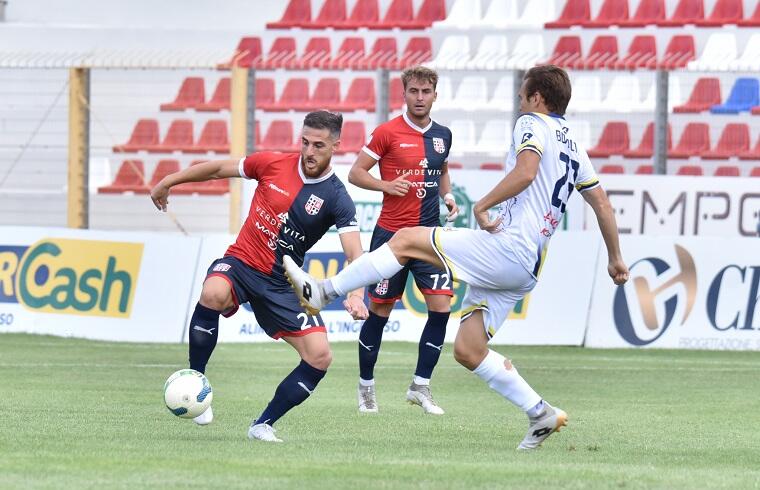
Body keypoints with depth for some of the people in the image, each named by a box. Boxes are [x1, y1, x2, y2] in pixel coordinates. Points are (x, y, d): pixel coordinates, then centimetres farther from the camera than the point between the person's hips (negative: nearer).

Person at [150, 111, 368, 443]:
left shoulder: (336, 199, -10)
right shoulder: (273, 164, -5)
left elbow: (355, 254, -21)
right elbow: (219, 169, 10)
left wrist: (356, 295, -41)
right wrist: (168, 182, 16)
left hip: (282, 285, 1)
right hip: (240, 262, -1)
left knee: (320, 357, -13)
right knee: (213, 293, -37)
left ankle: (263, 425, 3)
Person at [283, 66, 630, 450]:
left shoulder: (532, 124, -2)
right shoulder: (573, 143, 24)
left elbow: (526, 171, -22)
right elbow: (601, 203, 26)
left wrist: (481, 206, -14)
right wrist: (615, 258, 33)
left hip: (505, 246, -9)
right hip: (525, 269, 9)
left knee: (406, 240, -4)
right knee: (468, 351, 10)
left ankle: (320, 291, -7)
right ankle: (540, 414, 8)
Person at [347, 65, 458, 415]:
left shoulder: (442, 135, 9)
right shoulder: (388, 132, -7)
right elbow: (355, 173, -4)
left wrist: (448, 196, 8)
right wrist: (386, 185, -20)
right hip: (391, 234, -4)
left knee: (441, 307, -8)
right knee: (380, 311, 3)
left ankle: (420, 386, 3)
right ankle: (366, 386, 19)